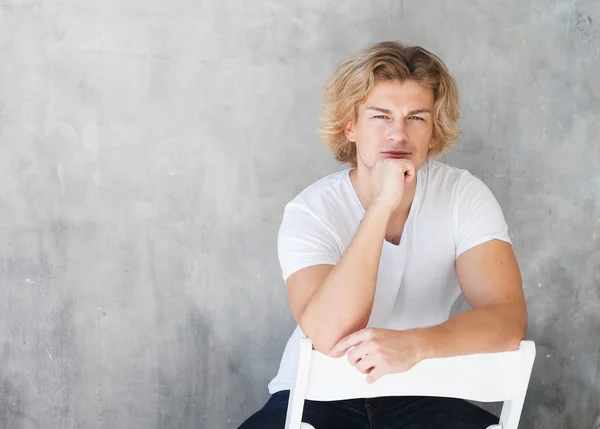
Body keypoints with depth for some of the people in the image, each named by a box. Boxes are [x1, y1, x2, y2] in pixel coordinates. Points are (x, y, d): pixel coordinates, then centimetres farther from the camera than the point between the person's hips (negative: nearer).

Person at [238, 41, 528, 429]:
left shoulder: (465, 197, -9)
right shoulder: (311, 212, -15)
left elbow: (508, 320, -18)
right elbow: (329, 337, -30)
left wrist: (413, 344, -36)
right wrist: (381, 206, -34)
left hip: (418, 394, 2)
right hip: (318, 395, -1)